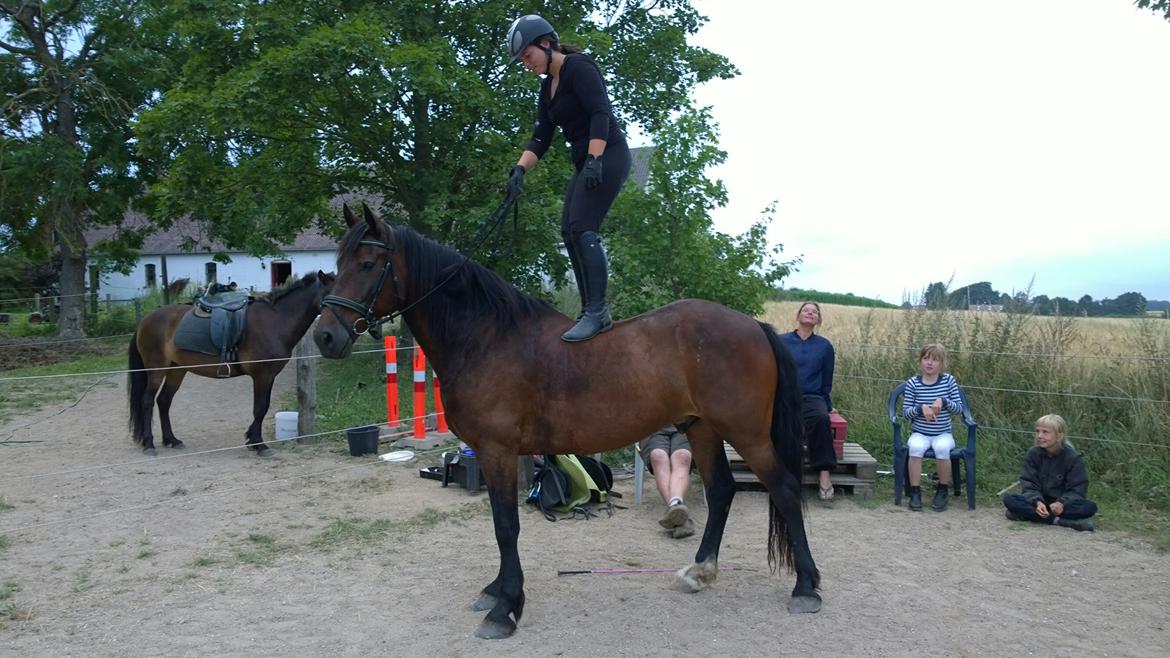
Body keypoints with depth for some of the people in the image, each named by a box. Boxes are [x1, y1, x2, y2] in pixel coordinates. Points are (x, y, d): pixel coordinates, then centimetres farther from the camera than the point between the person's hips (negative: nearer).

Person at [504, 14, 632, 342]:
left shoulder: (578, 67, -9)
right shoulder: (548, 86, 17)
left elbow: (600, 114, -19)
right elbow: (540, 138, 13)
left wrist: (594, 161, -27)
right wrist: (519, 170, -1)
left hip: (607, 156, -10)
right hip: (585, 163, 10)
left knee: (581, 228, -18)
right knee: (570, 232, 6)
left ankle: (598, 312, -17)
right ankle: (590, 311, 10)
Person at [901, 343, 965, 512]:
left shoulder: (949, 381, 0)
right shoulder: (913, 383, -2)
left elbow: (959, 408, 1)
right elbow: (905, 412, -1)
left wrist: (943, 402, -18)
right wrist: (921, 408, -20)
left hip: (943, 434, 0)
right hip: (919, 433, 0)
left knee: (942, 448, -33)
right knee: (915, 447, -33)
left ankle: (943, 490, -9)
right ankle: (915, 492, -20)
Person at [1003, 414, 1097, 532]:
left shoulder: (1073, 458, -8)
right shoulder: (1033, 453, -4)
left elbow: (1077, 489, -12)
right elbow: (1028, 484, -8)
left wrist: (1061, 503, -31)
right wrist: (1037, 502, -29)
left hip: (1060, 504, -1)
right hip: (1038, 501, 1)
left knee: (1090, 507, -30)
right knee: (1009, 499, -27)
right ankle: (1058, 521, -35)